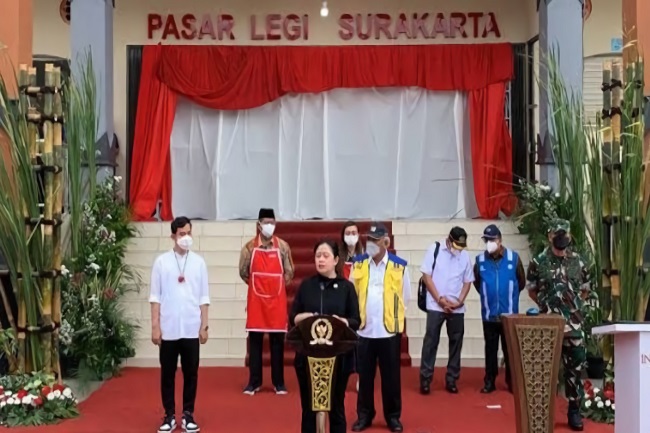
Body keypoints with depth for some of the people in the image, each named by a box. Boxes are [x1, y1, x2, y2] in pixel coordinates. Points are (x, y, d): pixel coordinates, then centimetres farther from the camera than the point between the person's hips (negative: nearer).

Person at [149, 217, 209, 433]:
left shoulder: (198, 262, 4)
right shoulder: (162, 261, 0)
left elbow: (204, 297, 5)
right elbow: (155, 296, 0)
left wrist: (204, 325, 2)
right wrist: (155, 326, -4)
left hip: (191, 328, 1)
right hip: (168, 328, -1)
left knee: (191, 372, 7)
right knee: (167, 373, 6)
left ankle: (188, 414, 18)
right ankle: (169, 415, 16)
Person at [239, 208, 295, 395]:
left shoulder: (282, 246, 0)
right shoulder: (250, 247, -1)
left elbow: (289, 272, 6)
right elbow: (243, 272, 6)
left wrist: (277, 287, 6)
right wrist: (257, 286, 9)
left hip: (277, 300, 0)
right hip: (256, 300, 0)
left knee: (277, 342, 5)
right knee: (255, 341, 4)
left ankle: (279, 382, 14)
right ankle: (254, 382, 13)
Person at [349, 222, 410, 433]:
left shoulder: (399, 266, -3)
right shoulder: (357, 264, 2)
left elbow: (405, 297, 7)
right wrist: (355, 317, 8)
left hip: (390, 330, -1)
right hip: (364, 330, 1)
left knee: (391, 376, 7)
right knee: (364, 376, 9)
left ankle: (393, 416, 20)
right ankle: (364, 415, 21)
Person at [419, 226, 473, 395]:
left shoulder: (465, 256, 4)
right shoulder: (434, 249, -4)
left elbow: (467, 282, 8)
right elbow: (426, 276, -6)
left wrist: (459, 301, -8)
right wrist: (440, 299, -11)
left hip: (457, 308, 3)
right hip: (435, 306, -3)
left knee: (456, 343, 7)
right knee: (430, 342, -1)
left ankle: (451, 380, 17)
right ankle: (425, 379, 5)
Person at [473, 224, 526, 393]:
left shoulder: (513, 258, -7)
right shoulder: (480, 260, -4)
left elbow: (521, 282, 7)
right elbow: (476, 282, 14)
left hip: (509, 314, -1)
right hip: (489, 314, 1)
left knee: (510, 349, 7)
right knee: (490, 349, 9)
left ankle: (512, 381, 18)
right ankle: (490, 381, 17)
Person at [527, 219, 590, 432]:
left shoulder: (578, 261, 5)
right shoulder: (538, 262, -3)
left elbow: (585, 290, 19)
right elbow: (531, 290, 10)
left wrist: (573, 305, 13)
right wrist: (547, 304, 9)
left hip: (573, 323, 2)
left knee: (576, 366, 3)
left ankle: (574, 410, 15)